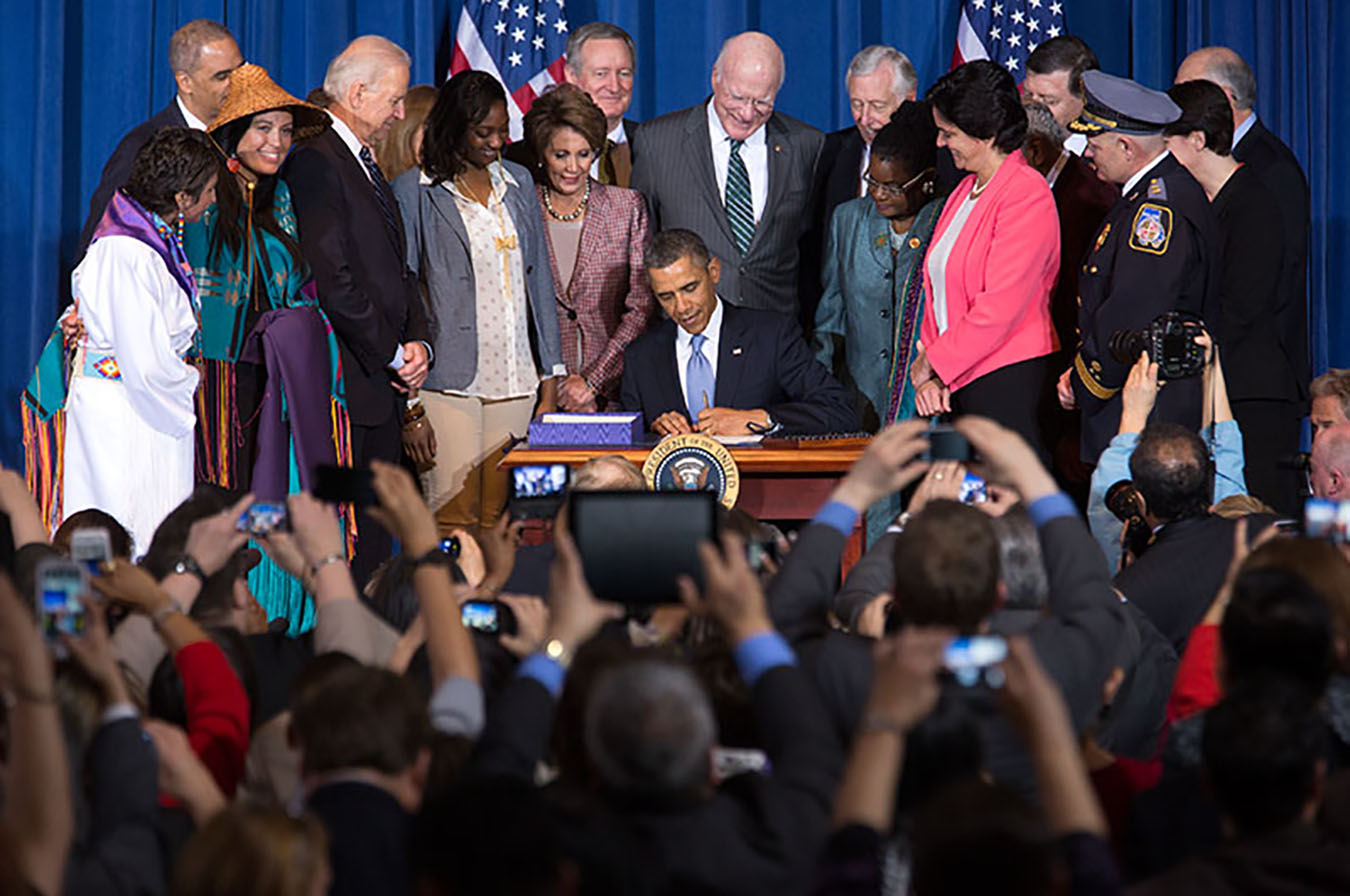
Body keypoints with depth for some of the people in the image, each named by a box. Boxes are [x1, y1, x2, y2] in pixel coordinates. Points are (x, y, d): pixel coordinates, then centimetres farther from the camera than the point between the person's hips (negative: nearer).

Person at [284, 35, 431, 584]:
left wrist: (418, 341, 5)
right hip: (343, 384, -10)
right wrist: (393, 354, -12)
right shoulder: (314, 163, -13)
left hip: (383, 380, 10)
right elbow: (331, 280, -19)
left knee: (378, 529, 9)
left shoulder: (366, 164, 19)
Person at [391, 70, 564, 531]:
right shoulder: (415, 192, -1)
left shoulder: (518, 183, 14)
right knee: (452, 523, -7)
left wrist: (549, 380, 11)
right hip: (448, 384, -4)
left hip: (516, 383, 4)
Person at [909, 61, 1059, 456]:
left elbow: (1000, 308, -17)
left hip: (1008, 381, -8)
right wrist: (928, 375, 4)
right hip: (954, 383, 8)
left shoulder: (1026, 195, -11)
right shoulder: (965, 192, 17)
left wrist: (934, 362, -8)